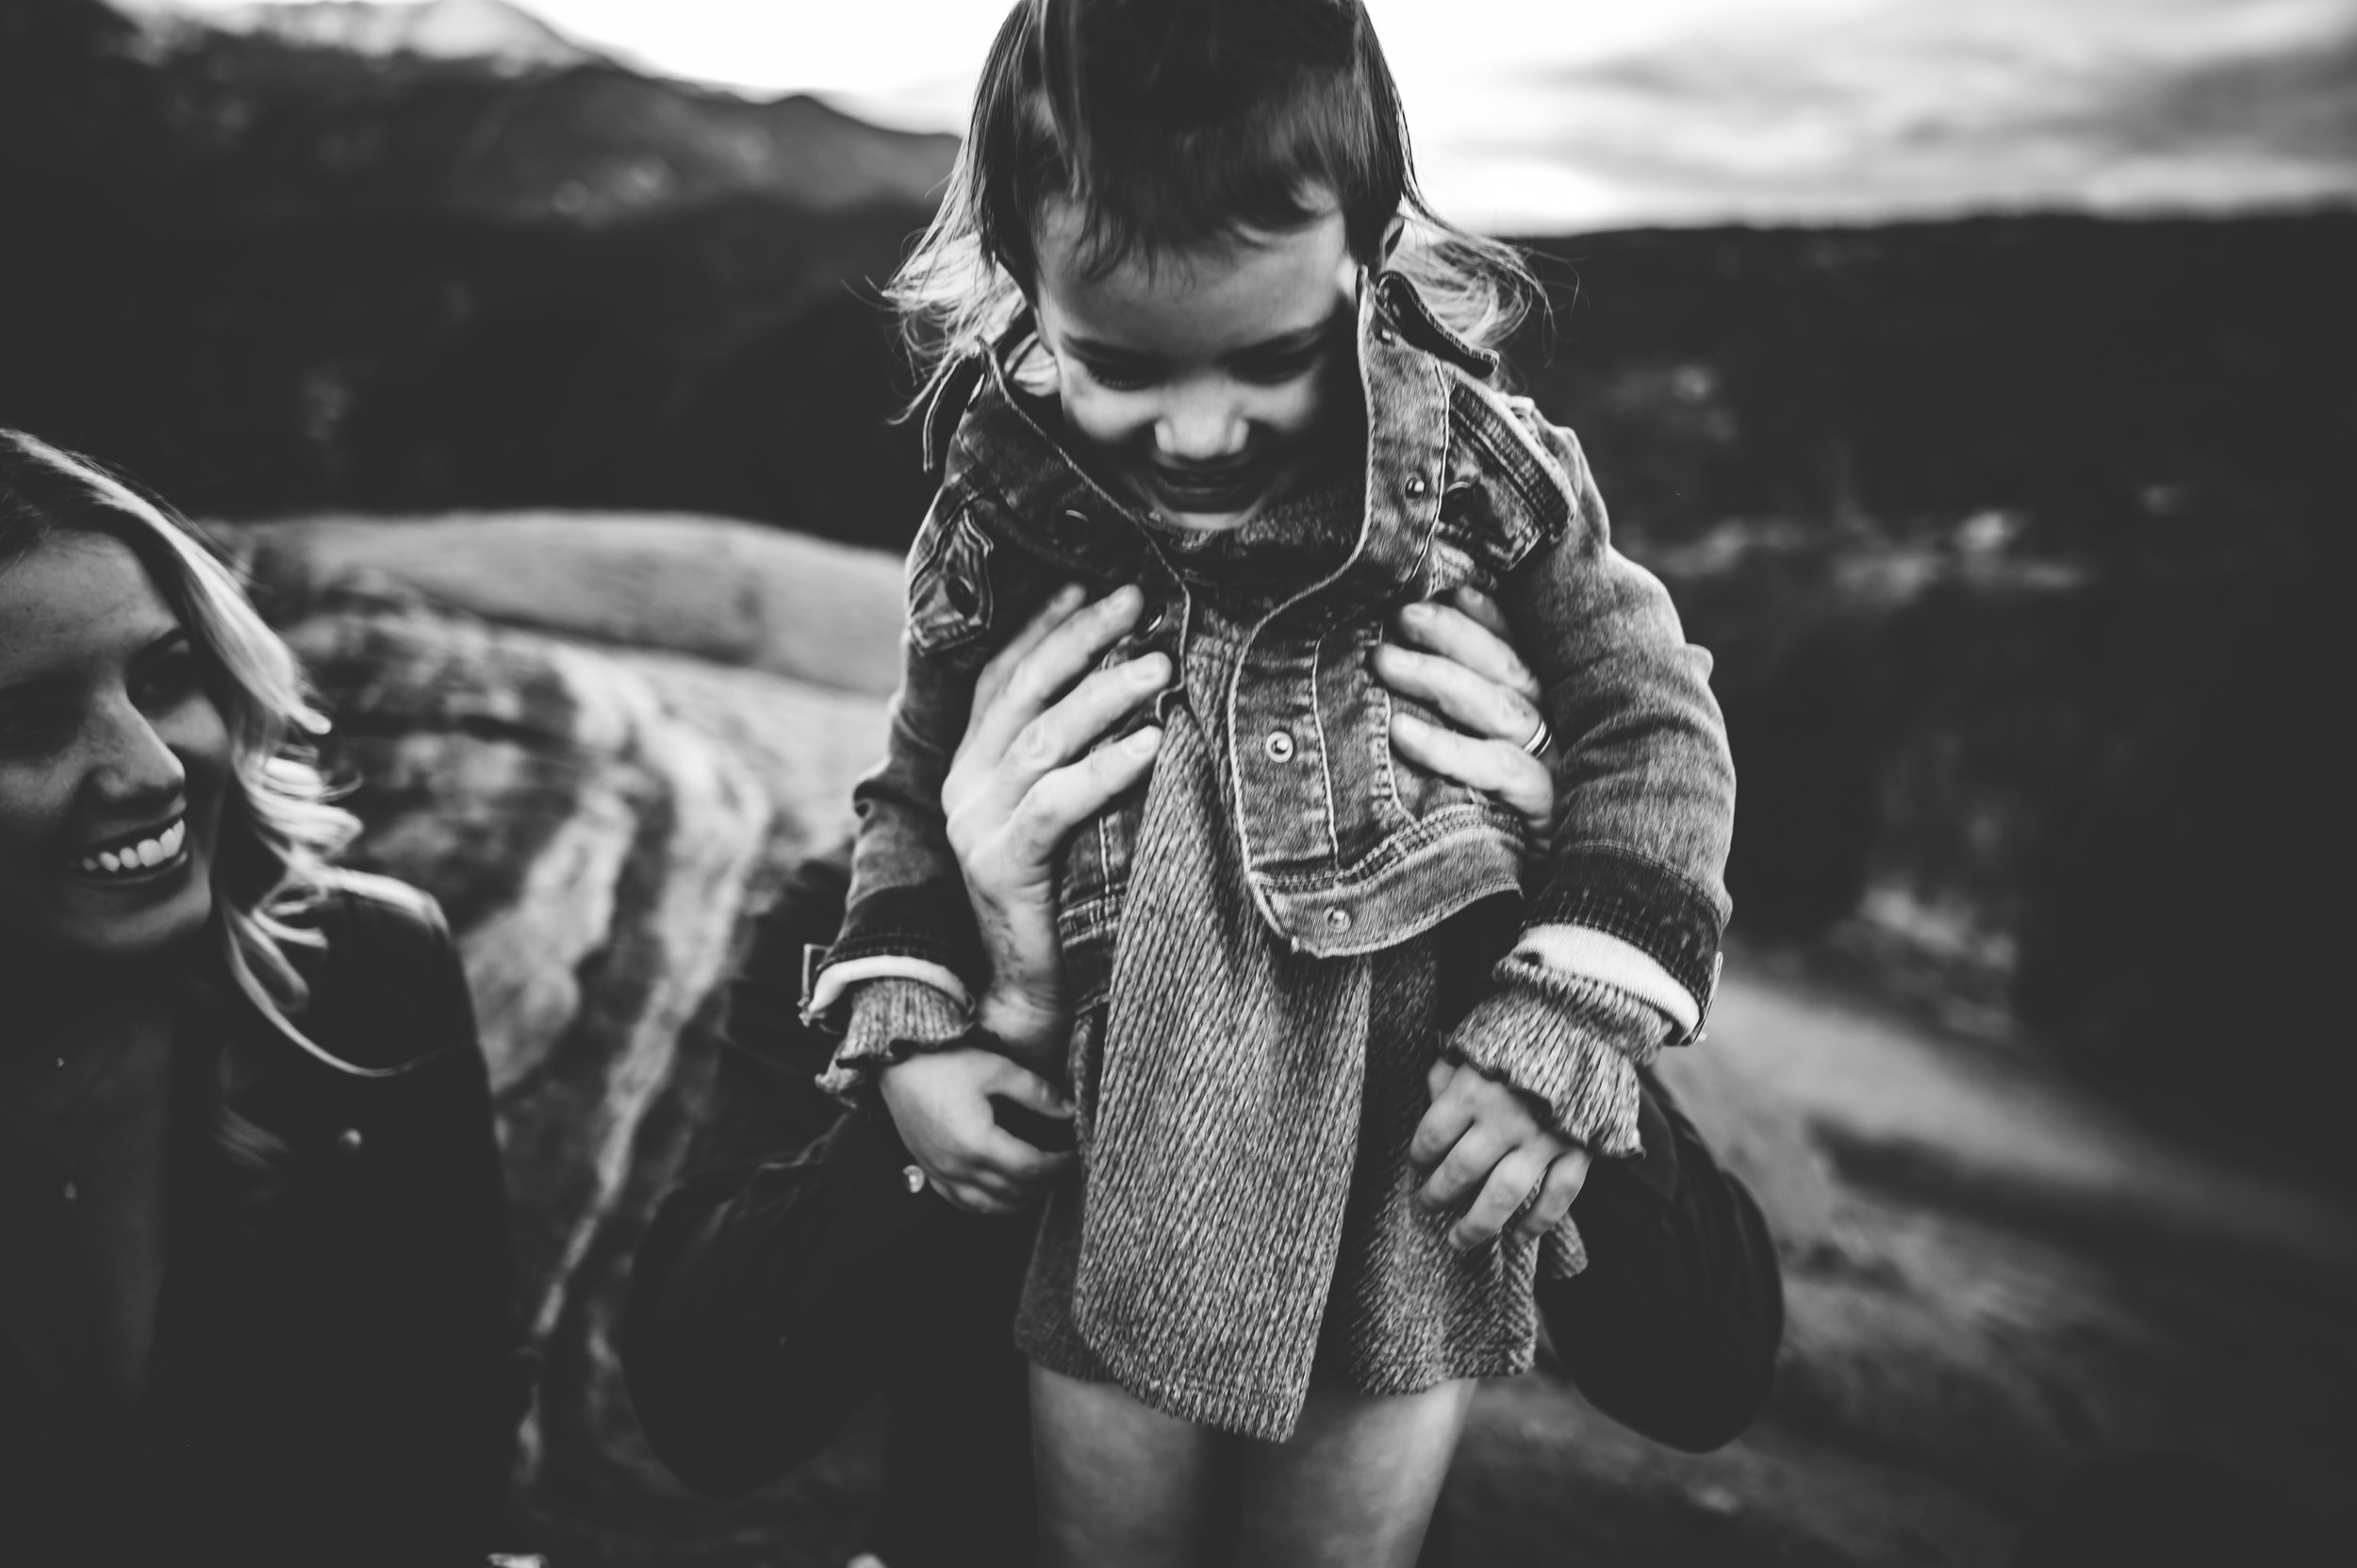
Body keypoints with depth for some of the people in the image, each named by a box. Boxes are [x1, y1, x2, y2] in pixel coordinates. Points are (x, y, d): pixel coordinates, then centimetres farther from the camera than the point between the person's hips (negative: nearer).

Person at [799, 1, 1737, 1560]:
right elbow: (919, 783, 10)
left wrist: (1568, 1040, -12)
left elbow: (1656, 725, -3)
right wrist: (902, 1024, -3)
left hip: (1421, 1156, -1)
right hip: (1124, 1158, 2)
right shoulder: (1005, 509, -4)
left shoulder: (1470, 461, -10)